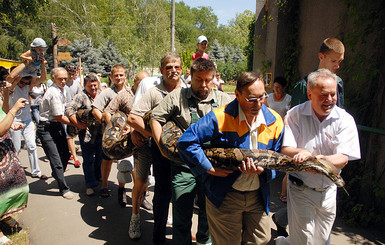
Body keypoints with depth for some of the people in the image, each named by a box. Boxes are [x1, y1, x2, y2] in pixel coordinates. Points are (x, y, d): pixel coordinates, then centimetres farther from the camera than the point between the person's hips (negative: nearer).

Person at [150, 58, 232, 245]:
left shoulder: (223, 100, 3)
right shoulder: (177, 96, -1)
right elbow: (155, 118, 0)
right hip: (184, 166, -2)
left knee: (209, 211, 21)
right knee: (181, 216, 7)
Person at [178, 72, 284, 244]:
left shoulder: (275, 121, -4)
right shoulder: (220, 118, -19)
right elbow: (186, 142, -21)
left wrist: (262, 170, -19)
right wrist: (210, 169, -20)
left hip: (258, 196, 5)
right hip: (225, 196, -4)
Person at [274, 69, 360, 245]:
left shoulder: (345, 120, -8)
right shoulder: (295, 115, -9)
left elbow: (343, 159, -15)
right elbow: (285, 150, -15)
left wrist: (323, 160, -37)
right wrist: (301, 153, -37)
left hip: (328, 191, 3)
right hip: (300, 189, -3)